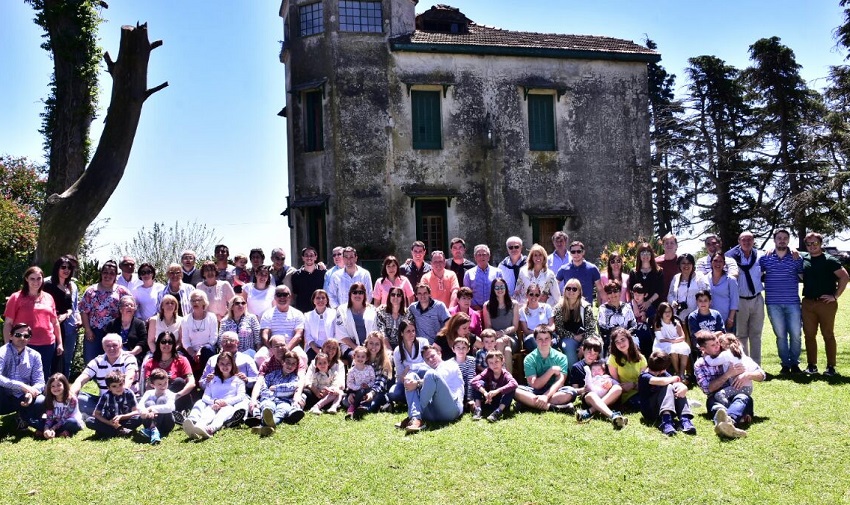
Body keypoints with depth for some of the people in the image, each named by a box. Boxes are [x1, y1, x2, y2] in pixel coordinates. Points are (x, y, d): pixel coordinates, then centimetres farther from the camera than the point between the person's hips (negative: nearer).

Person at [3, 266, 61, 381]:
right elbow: (8, 323, -1)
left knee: (44, 378, 11)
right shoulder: (16, 297, 0)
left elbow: (55, 322, 16)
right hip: (25, 346, -4)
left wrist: (60, 343, 14)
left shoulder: (48, 298, 11)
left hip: (48, 345, 4)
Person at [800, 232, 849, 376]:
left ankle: (831, 366, 9)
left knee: (828, 335, 3)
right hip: (808, 303, 4)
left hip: (826, 303, -4)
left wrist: (835, 295, -9)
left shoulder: (829, 260, -5)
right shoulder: (804, 259, 8)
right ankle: (812, 365, 15)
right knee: (809, 334, 7)